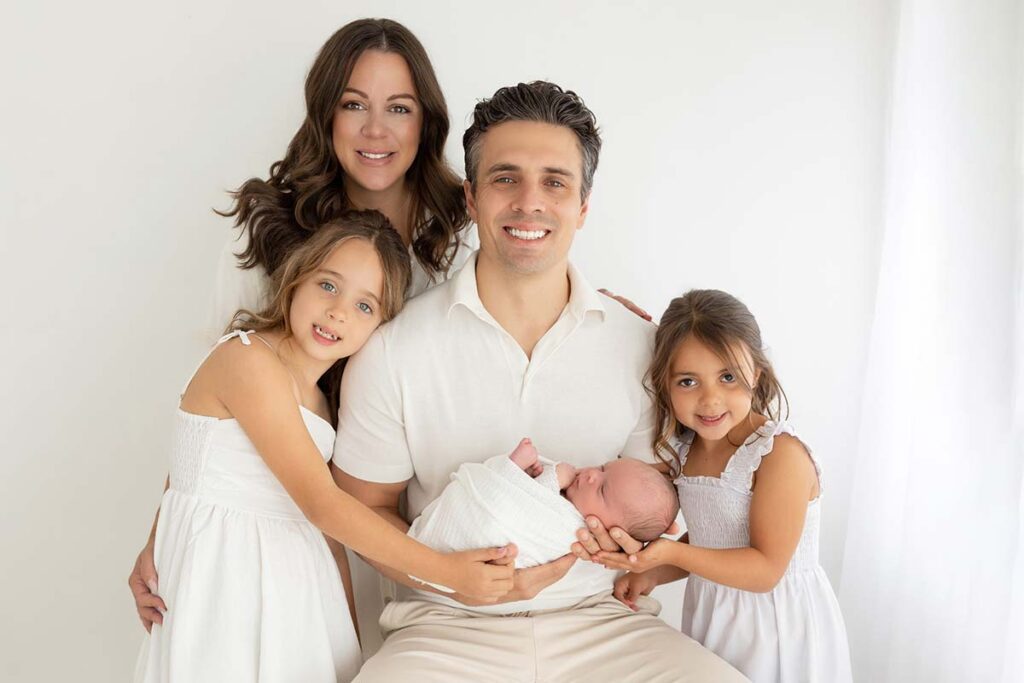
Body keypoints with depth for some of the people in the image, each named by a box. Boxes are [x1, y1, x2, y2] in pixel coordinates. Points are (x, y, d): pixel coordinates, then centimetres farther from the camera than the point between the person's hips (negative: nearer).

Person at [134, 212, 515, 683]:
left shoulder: (316, 396, 10)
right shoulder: (248, 361, -17)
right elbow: (320, 502, -21)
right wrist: (446, 570, -22)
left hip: (290, 578, 8)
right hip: (226, 573, -8)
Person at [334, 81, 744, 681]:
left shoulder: (640, 345, -1)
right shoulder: (392, 350, -6)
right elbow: (367, 507, 2)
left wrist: (627, 527, -15)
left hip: (602, 618, 2)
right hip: (448, 627, -1)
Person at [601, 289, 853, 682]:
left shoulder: (781, 454, -23)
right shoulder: (685, 449, -1)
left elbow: (766, 569, -23)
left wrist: (671, 554, -32)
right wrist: (650, 573, -5)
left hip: (776, 634, -6)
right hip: (710, 620, 6)